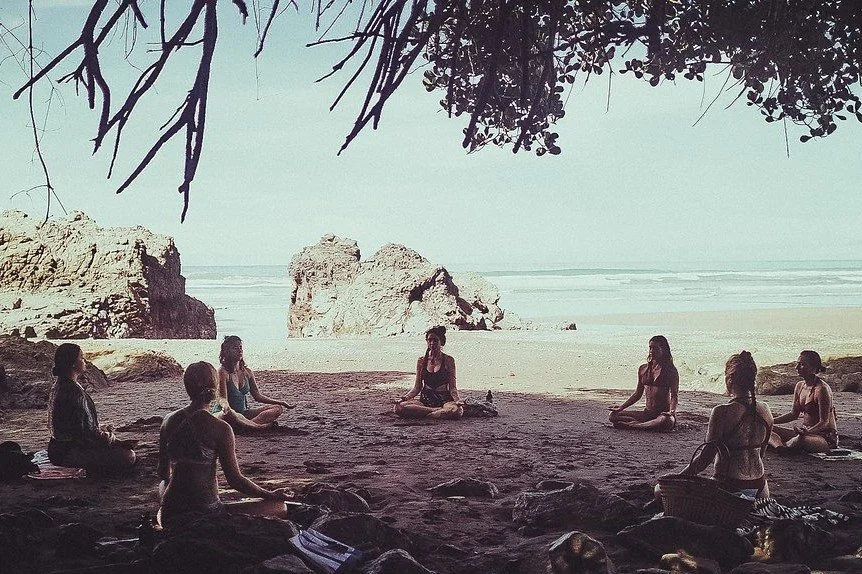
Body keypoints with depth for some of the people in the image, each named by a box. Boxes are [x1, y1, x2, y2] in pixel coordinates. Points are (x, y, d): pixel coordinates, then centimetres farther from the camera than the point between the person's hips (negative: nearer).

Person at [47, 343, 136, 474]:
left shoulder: (59, 386, 10)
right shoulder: (73, 391, -24)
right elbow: (84, 432, -23)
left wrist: (101, 428, 11)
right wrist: (108, 436, -6)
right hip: (68, 452, -11)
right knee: (128, 457, -19)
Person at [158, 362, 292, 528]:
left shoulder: (169, 421, 3)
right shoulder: (220, 428, -13)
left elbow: (163, 473, 13)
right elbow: (235, 480, -9)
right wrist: (270, 495, 5)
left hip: (169, 517, 6)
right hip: (205, 513, -6)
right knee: (280, 508, 0)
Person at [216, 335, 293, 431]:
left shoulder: (247, 372, 8)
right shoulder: (223, 372, -12)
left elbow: (257, 395, 12)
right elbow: (222, 398, -20)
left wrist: (281, 403, 5)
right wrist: (225, 406, -45)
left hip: (244, 413, 7)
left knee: (278, 408, -8)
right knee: (228, 414, -43)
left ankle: (246, 425, -28)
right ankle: (262, 426, -33)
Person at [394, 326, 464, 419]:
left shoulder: (448, 360, 4)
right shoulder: (421, 361, 11)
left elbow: (452, 387, 2)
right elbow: (417, 387, 13)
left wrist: (458, 399, -19)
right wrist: (405, 398, -5)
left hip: (444, 400, -3)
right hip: (425, 400, 3)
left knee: (457, 410, -39)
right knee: (399, 407, -27)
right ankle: (439, 411, -21)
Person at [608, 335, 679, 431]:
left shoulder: (670, 370, -5)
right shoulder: (643, 369, 11)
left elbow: (674, 395, -9)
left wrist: (672, 411, -28)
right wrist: (622, 407, 11)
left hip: (663, 414, -6)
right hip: (647, 413, 6)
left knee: (668, 421, -44)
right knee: (612, 415, -11)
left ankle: (631, 425, -33)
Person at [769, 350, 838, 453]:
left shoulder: (821, 389, -17)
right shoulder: (800, 386, 8)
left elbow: (824, 422, -19)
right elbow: (793, 414, 17)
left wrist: (807, 432, -36)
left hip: (826, 437, -9)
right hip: (806, 431, 9)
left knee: (801, 440, -43)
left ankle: (777, 443, -18)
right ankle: (780, 447, -40)